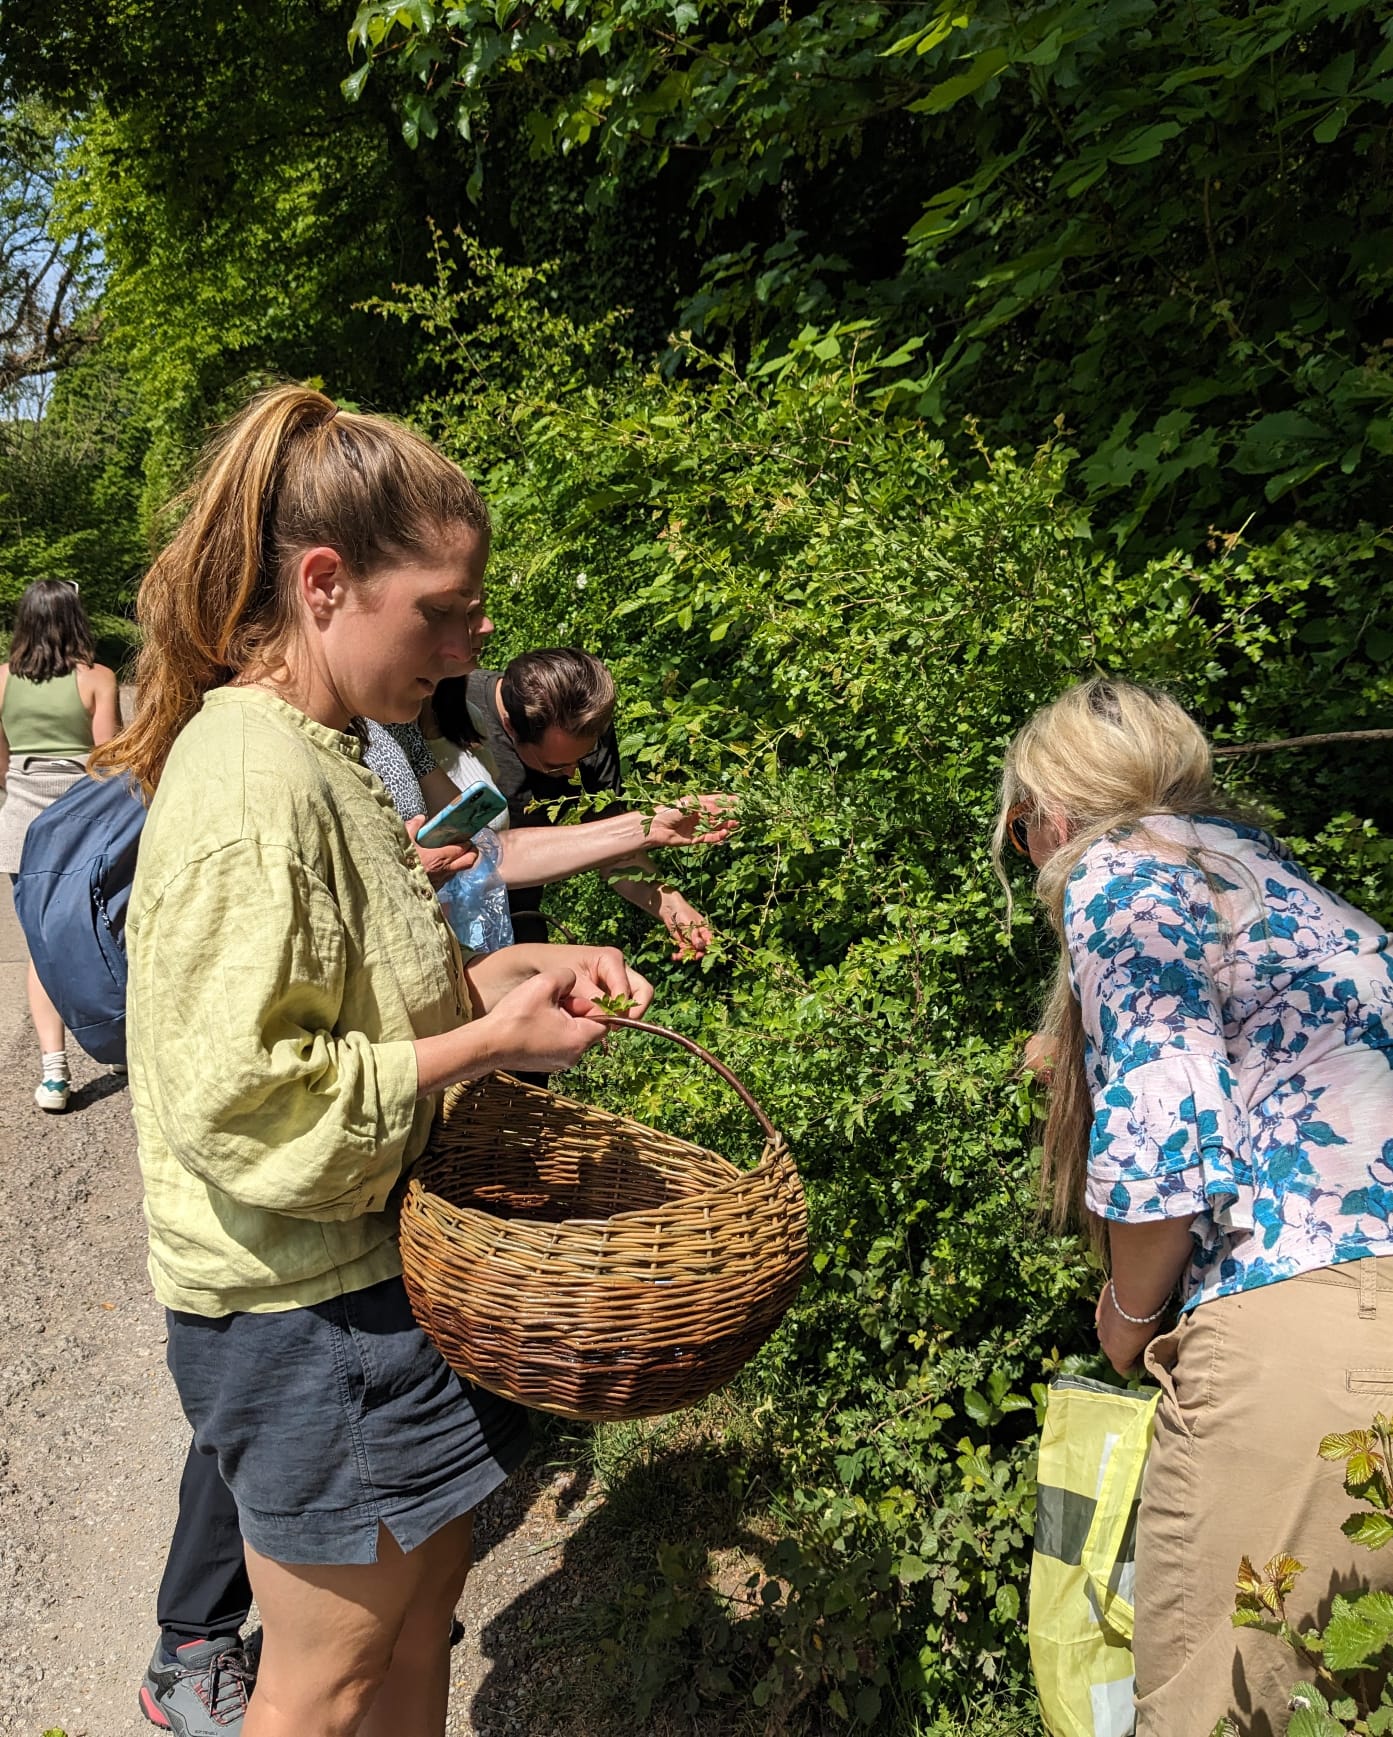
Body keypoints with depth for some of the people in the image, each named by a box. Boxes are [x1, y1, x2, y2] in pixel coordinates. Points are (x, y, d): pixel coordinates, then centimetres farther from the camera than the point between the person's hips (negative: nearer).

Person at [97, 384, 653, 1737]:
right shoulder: (252, 785, -25)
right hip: (305, 1306, -9)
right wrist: (493, 1041, -22)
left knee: (424, 1592, 24)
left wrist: (521, 968, 0)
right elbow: (245, 1107, -26)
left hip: (367, 1263, 9)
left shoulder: (318, 756, 6)